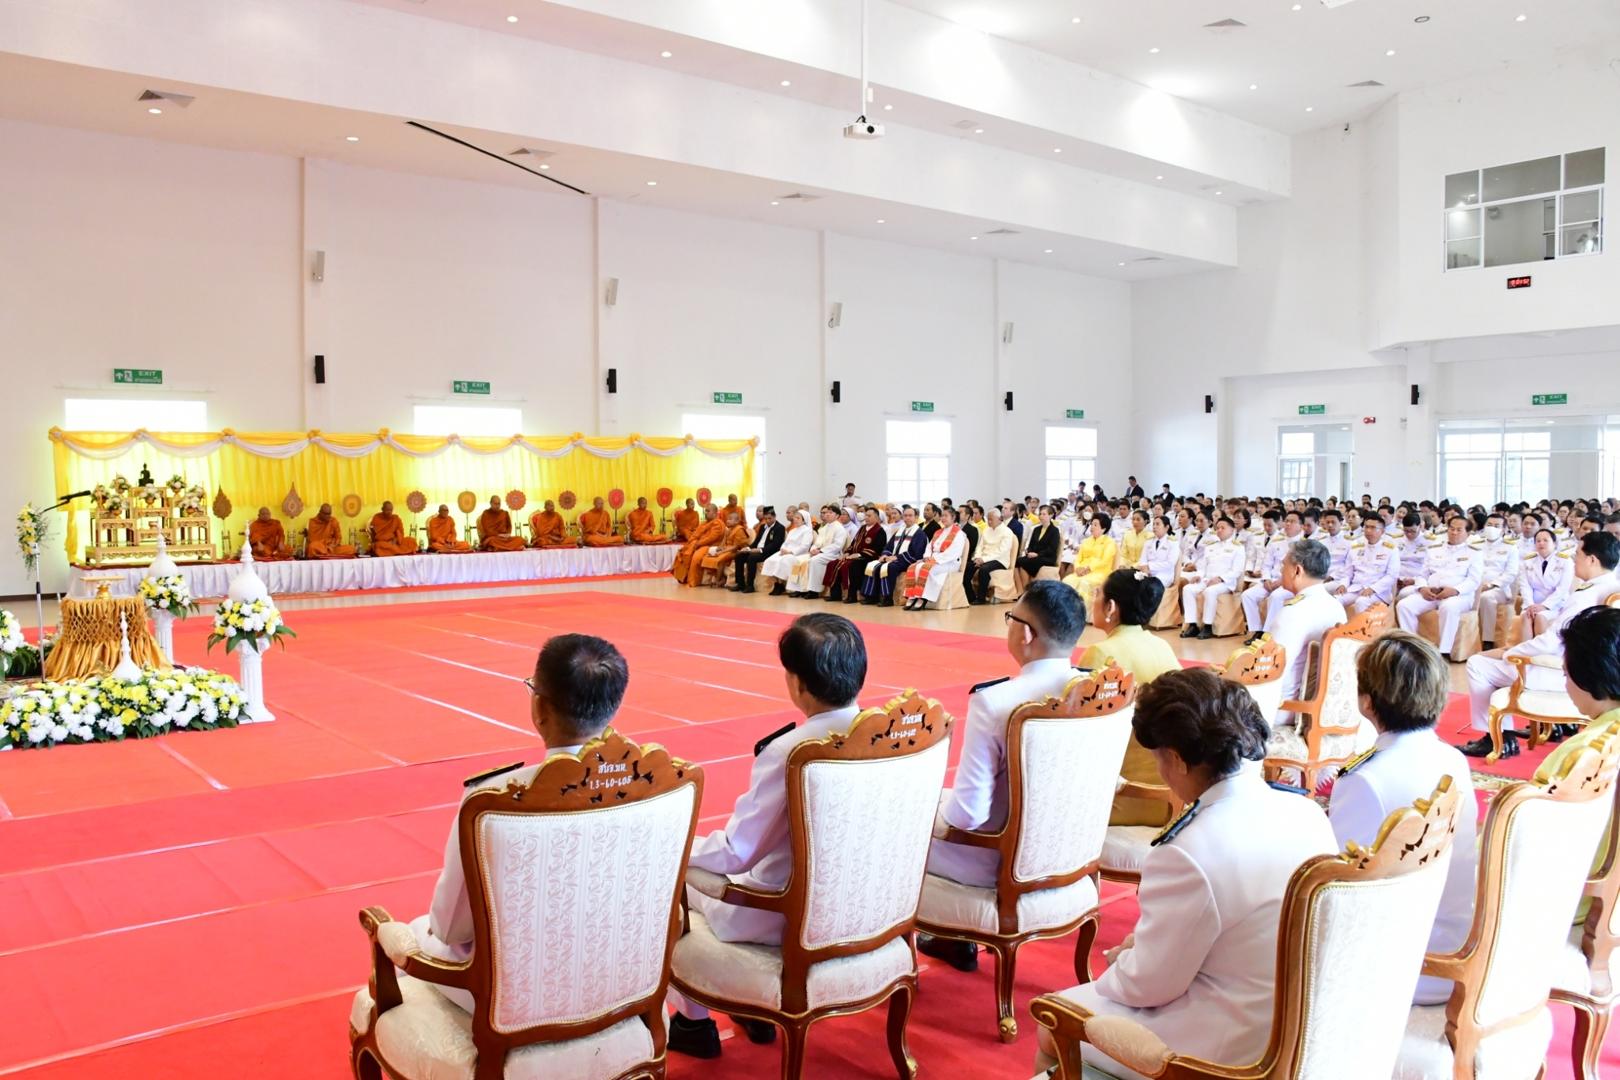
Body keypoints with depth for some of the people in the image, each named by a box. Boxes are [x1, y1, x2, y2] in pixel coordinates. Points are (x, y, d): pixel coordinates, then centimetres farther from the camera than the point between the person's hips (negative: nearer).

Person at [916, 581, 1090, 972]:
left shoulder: (994, 701, -28)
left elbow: (968, 811, -26)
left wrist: (931, 810, -3)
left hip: (1001, 863, -6)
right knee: (940, 803, 29)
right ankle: (958, 940, 37)